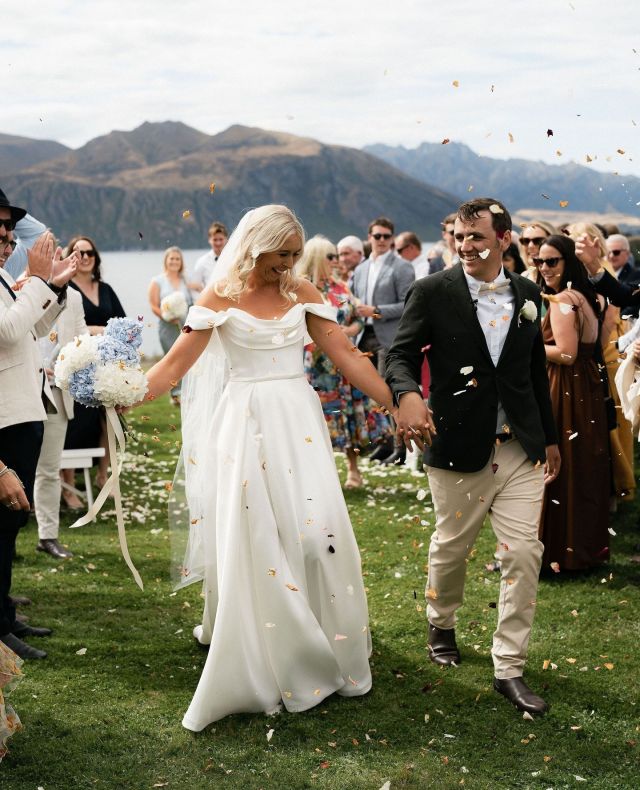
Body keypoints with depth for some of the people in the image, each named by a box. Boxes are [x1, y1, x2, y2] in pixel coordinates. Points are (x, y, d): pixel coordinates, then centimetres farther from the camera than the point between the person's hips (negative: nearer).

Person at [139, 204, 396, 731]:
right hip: (245, 426, -2)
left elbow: (346, 356, 4)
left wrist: (397, 403, -1)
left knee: (316, 529, -3)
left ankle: (326, 653, 13)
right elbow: (177, 363, -6)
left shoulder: (303, 293, 6)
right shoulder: (220, 298, -1)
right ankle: (264, 663, 13)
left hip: (299, 423, 2)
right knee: (252, 541, 0)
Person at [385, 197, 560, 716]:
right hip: (459, 447, -2)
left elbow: (536, 371, 13)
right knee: (451, 547, 16)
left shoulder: (527, 295, 5)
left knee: (524, 554, -2)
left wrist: (550, 437, 17)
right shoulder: (432, 292, -6)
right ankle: (441, 624, 45)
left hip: (521, 449, 3)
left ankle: (509, 669, 9)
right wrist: (408, 395, -31)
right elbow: (401, 355, -9)